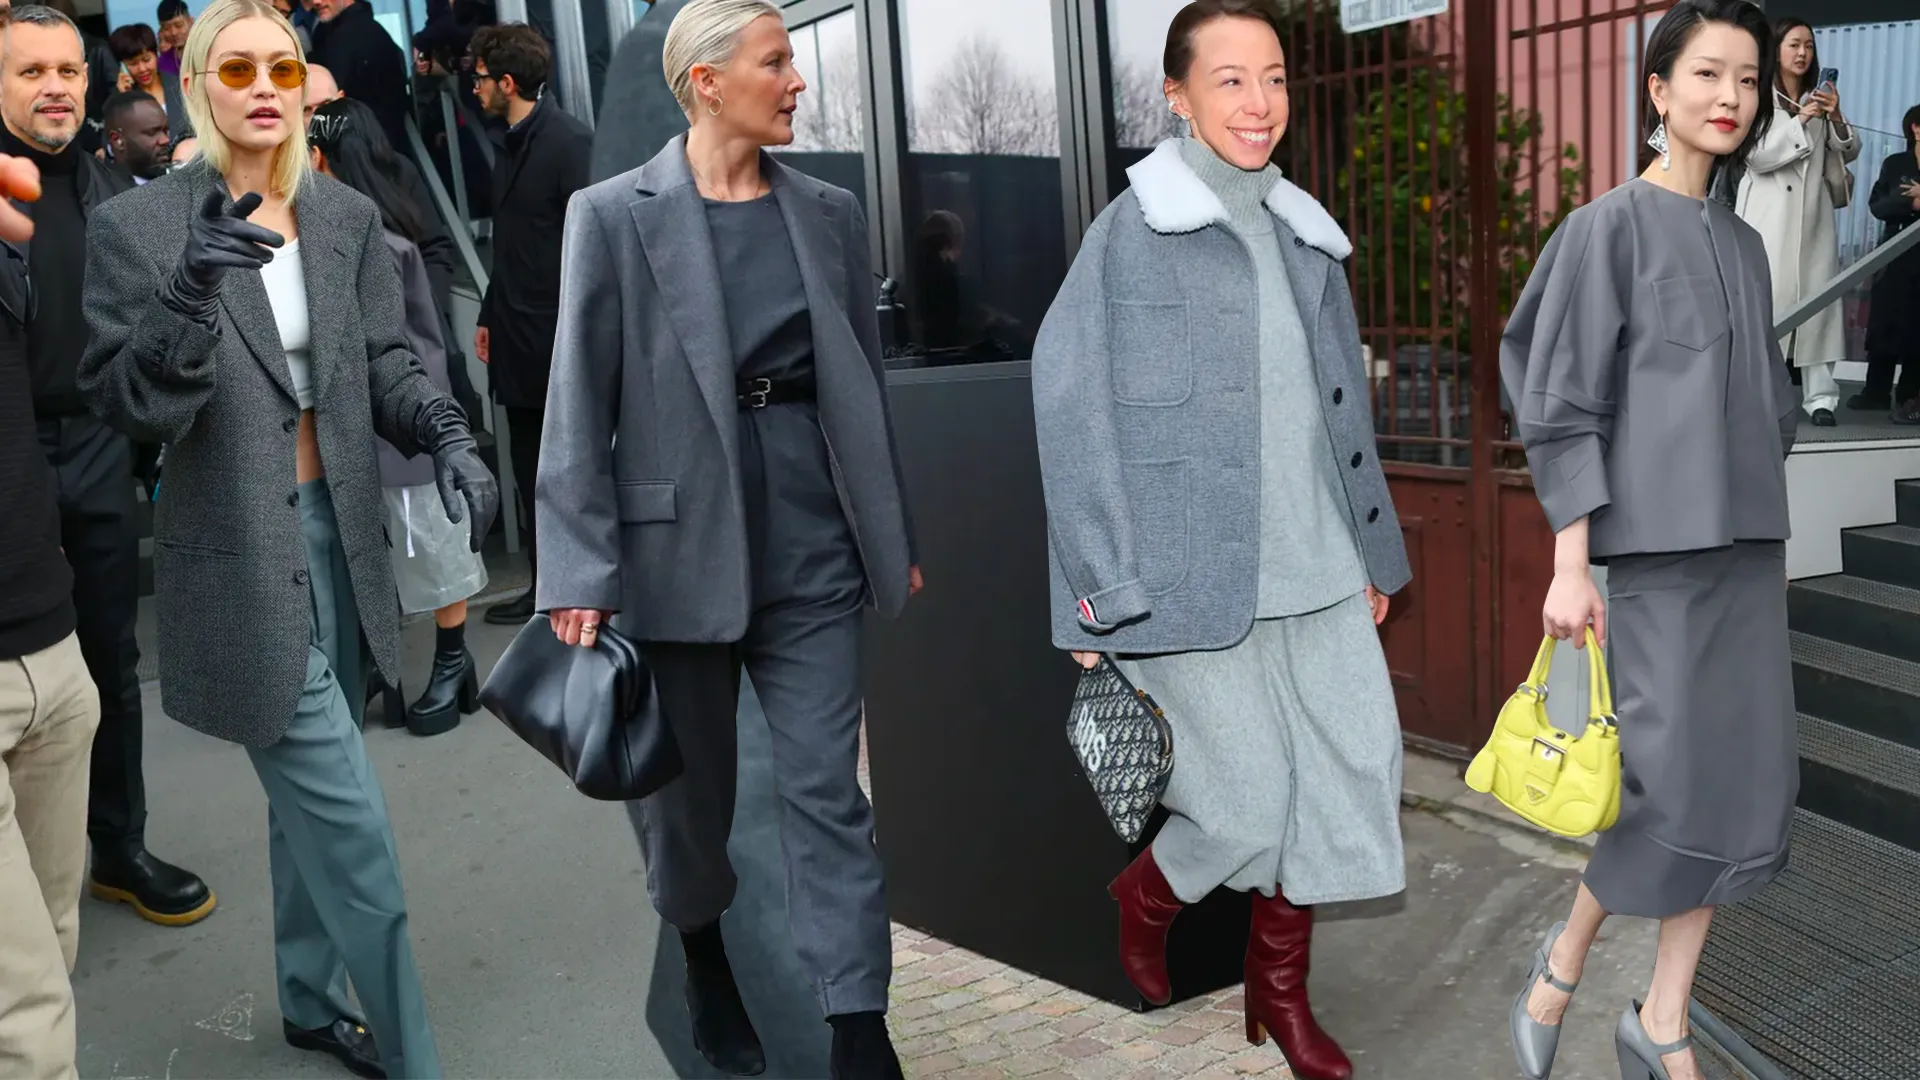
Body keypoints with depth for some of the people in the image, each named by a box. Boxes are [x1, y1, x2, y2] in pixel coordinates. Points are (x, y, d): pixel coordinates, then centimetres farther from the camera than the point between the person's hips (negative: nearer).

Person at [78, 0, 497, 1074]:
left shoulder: (349, 215, 6)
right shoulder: (138, 226, -7)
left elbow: (387, 357, 5)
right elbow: (130, 404, -11)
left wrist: (448, 438, -14)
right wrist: (190, 289, -27)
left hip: (340, 535, 5)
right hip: (240, 557, -5)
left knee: (309, 796, 19)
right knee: (350, 823, -4)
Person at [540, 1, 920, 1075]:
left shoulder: (831, 212, 8)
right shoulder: (615, 215, -3)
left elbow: (868, 379, 12)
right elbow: (579, 404, -6)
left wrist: (897, 532, 14)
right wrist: (579, 574, -11)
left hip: (815, 542, 2)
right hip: (682, 539, -2)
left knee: (829, 788, 3)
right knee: (691, 788, 15)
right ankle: (704, 958, 42)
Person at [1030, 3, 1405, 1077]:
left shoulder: (1306, 234, 12)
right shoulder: (1132, 232, -6)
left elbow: (1346, 407, 17)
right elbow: (1073, 415, -10)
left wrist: (1374, 552, 18)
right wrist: (1102, 596, -13)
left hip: (1313, 572, 6)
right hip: (1194, 576, -6)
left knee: (1356, 767, 5)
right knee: (1249, 804, -1)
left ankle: (1282, 987, 28)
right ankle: (1146, 898, 34)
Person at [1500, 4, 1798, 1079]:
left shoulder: (1745, 244, 15)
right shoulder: (1611, 226, -4)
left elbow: (1767, 406, 21)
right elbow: (1564, 406, -9)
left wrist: (1774, 533, 16)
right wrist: (1570, 565, -14)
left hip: (1747, 545, 7)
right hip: (1659, 544, -7)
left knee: (1747, 784, 4)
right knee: (1673, 783, -7)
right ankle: (1565, 956, 19)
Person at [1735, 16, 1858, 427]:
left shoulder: (1819, 99, 14)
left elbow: (1850, 152, 14)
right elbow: (1756, 156, -8)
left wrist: (1836, 118, -4)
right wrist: (1799, 121, -15)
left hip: (1813, 212, 4)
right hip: (1769, 213, -4)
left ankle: (1820, 395, -2)